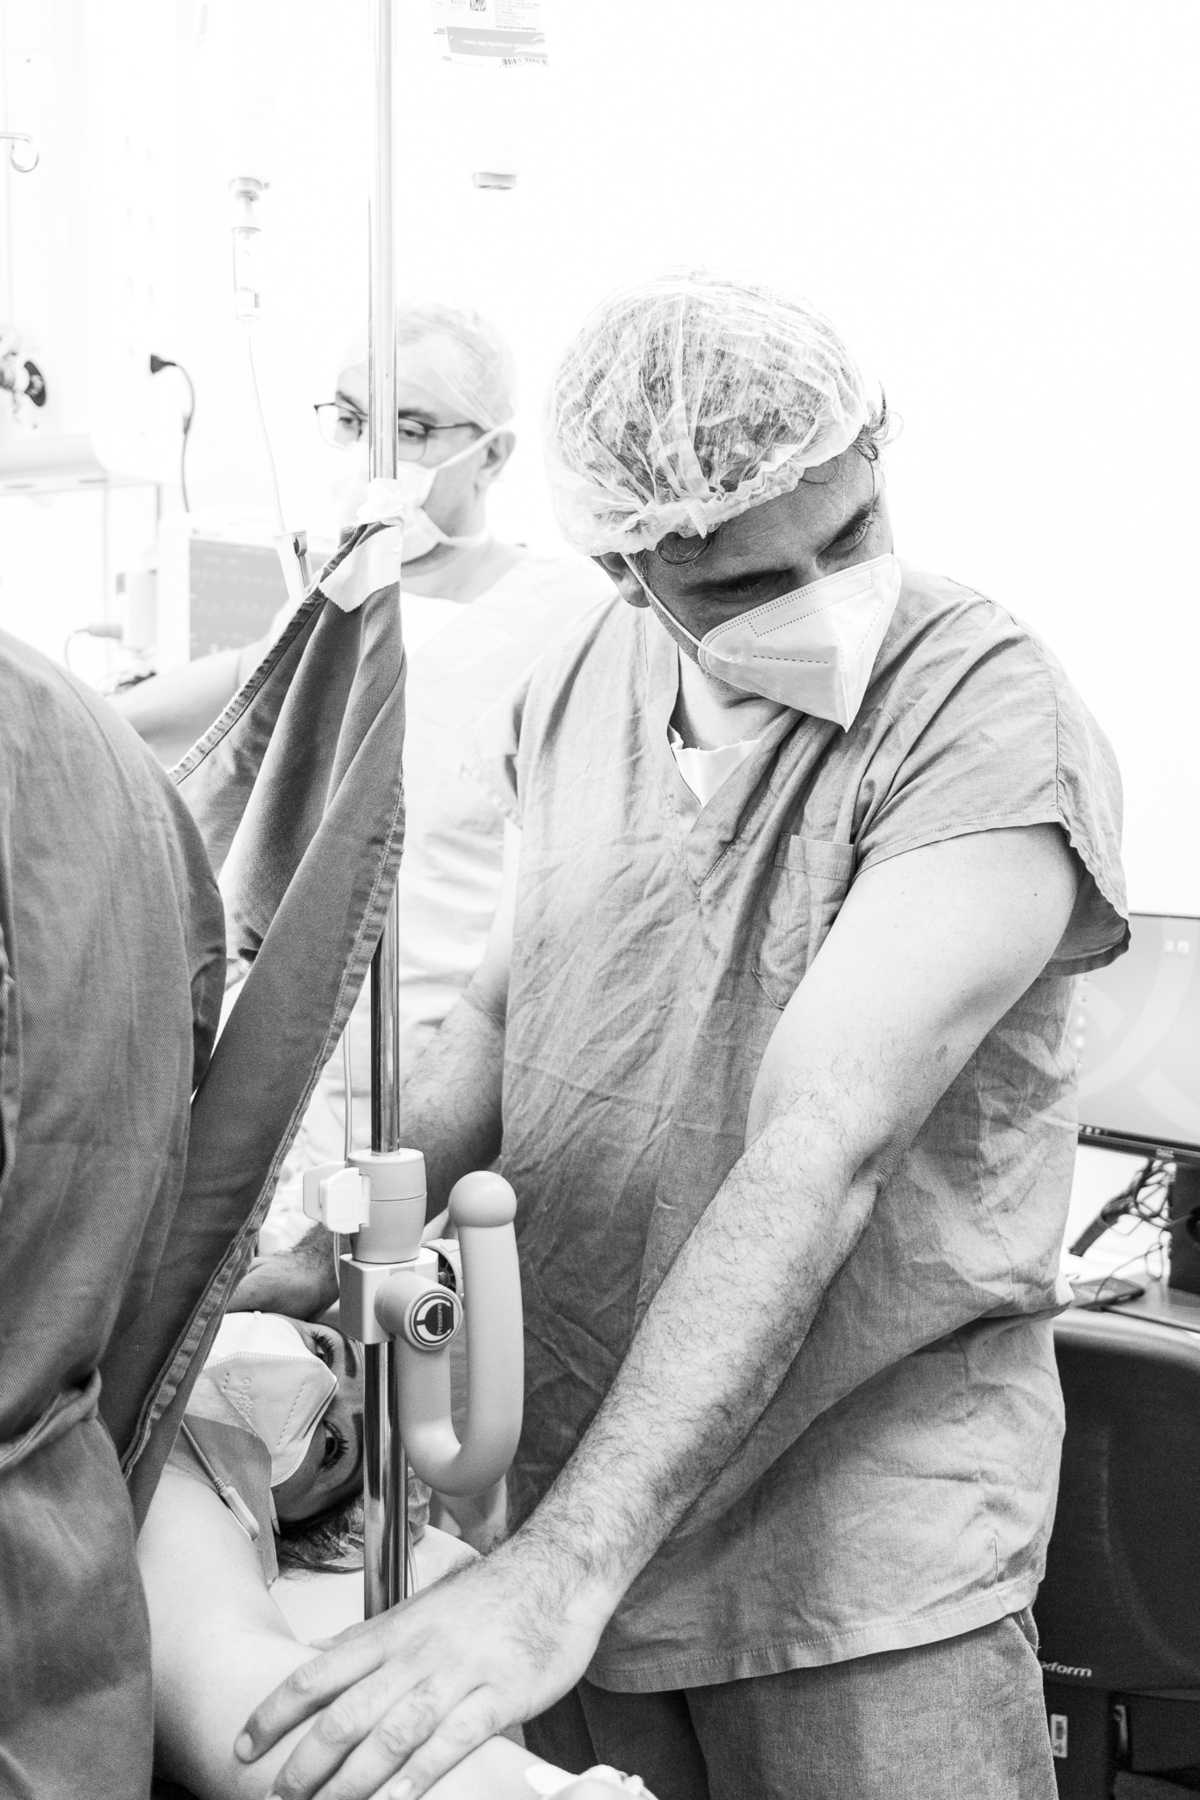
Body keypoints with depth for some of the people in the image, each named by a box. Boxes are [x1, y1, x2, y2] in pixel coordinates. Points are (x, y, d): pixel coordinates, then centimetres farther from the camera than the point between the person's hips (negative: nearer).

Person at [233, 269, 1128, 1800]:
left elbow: (820, 1152, -27)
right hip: (584, 1477, 5)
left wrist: (565, 1568, -33)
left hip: (870, 1546, -5)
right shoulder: (583, 689, 2)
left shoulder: (990, 724, -19)